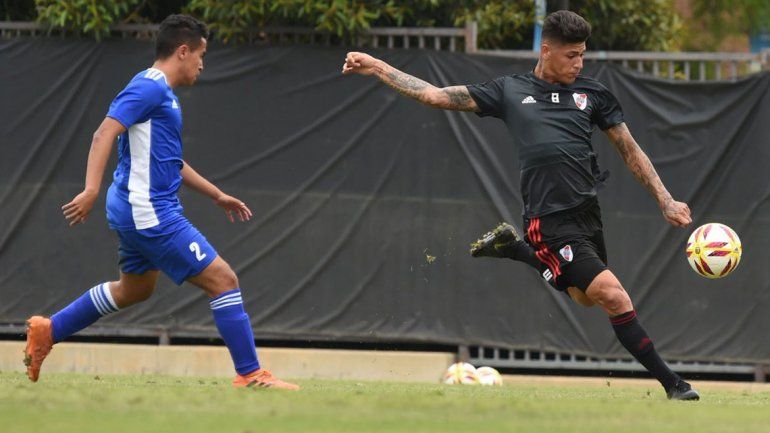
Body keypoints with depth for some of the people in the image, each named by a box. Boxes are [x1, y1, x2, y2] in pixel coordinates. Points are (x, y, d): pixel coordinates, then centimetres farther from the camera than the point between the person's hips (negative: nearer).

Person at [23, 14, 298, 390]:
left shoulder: (162, 93, 18)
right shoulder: (149, 88, -14)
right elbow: (105, 134, -24)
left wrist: (217, 196, 32)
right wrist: (91, 191, -35)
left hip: (140, 213, 11)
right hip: (150, 213, -11)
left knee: (135, 290, 29)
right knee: (223, 280, -9)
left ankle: (47, 331, 34)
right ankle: (250, 375, -7)